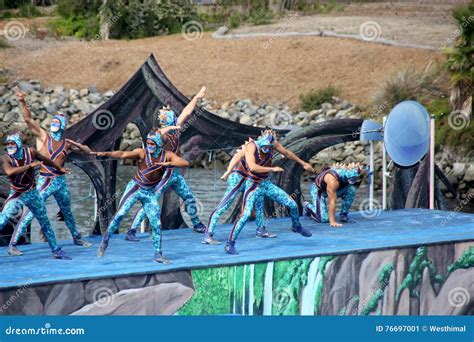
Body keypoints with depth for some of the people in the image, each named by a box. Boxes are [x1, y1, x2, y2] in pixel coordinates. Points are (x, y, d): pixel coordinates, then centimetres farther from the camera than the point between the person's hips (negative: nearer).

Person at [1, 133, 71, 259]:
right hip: (16, 195, -3)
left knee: (45, 223, 11)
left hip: (32, 193, 3)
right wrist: (30, 165, -37)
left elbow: (46, 160, 11)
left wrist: (59, 168, 25)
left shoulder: (30, 152, -7)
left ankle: (56, 251, 22)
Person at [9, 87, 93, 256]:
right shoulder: (43, 136, 0)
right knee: (31, 211, -12)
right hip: (45, 181, -4)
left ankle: (77, 238, 40)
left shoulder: (67, 143, 9)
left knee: (67, 212, 21)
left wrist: (77, 145, -5)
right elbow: (28, 119, -11)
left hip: (61, 181, 4)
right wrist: (22, 102, -23)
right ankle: (13, 243, -12)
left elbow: (88, 152, 14)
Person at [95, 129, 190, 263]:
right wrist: (105, 154, -39)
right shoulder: (142, 153, -11)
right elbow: (123, 154, -24)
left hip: (150, 193, 3)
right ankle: (105, 241, -2)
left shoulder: (167, 155, -3)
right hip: (135, 188, -3)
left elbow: (185, 163, -12)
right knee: (120, 214, -15)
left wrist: (169, 163, -28)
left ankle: (158, 255, 12)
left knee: (156, 224, 1)